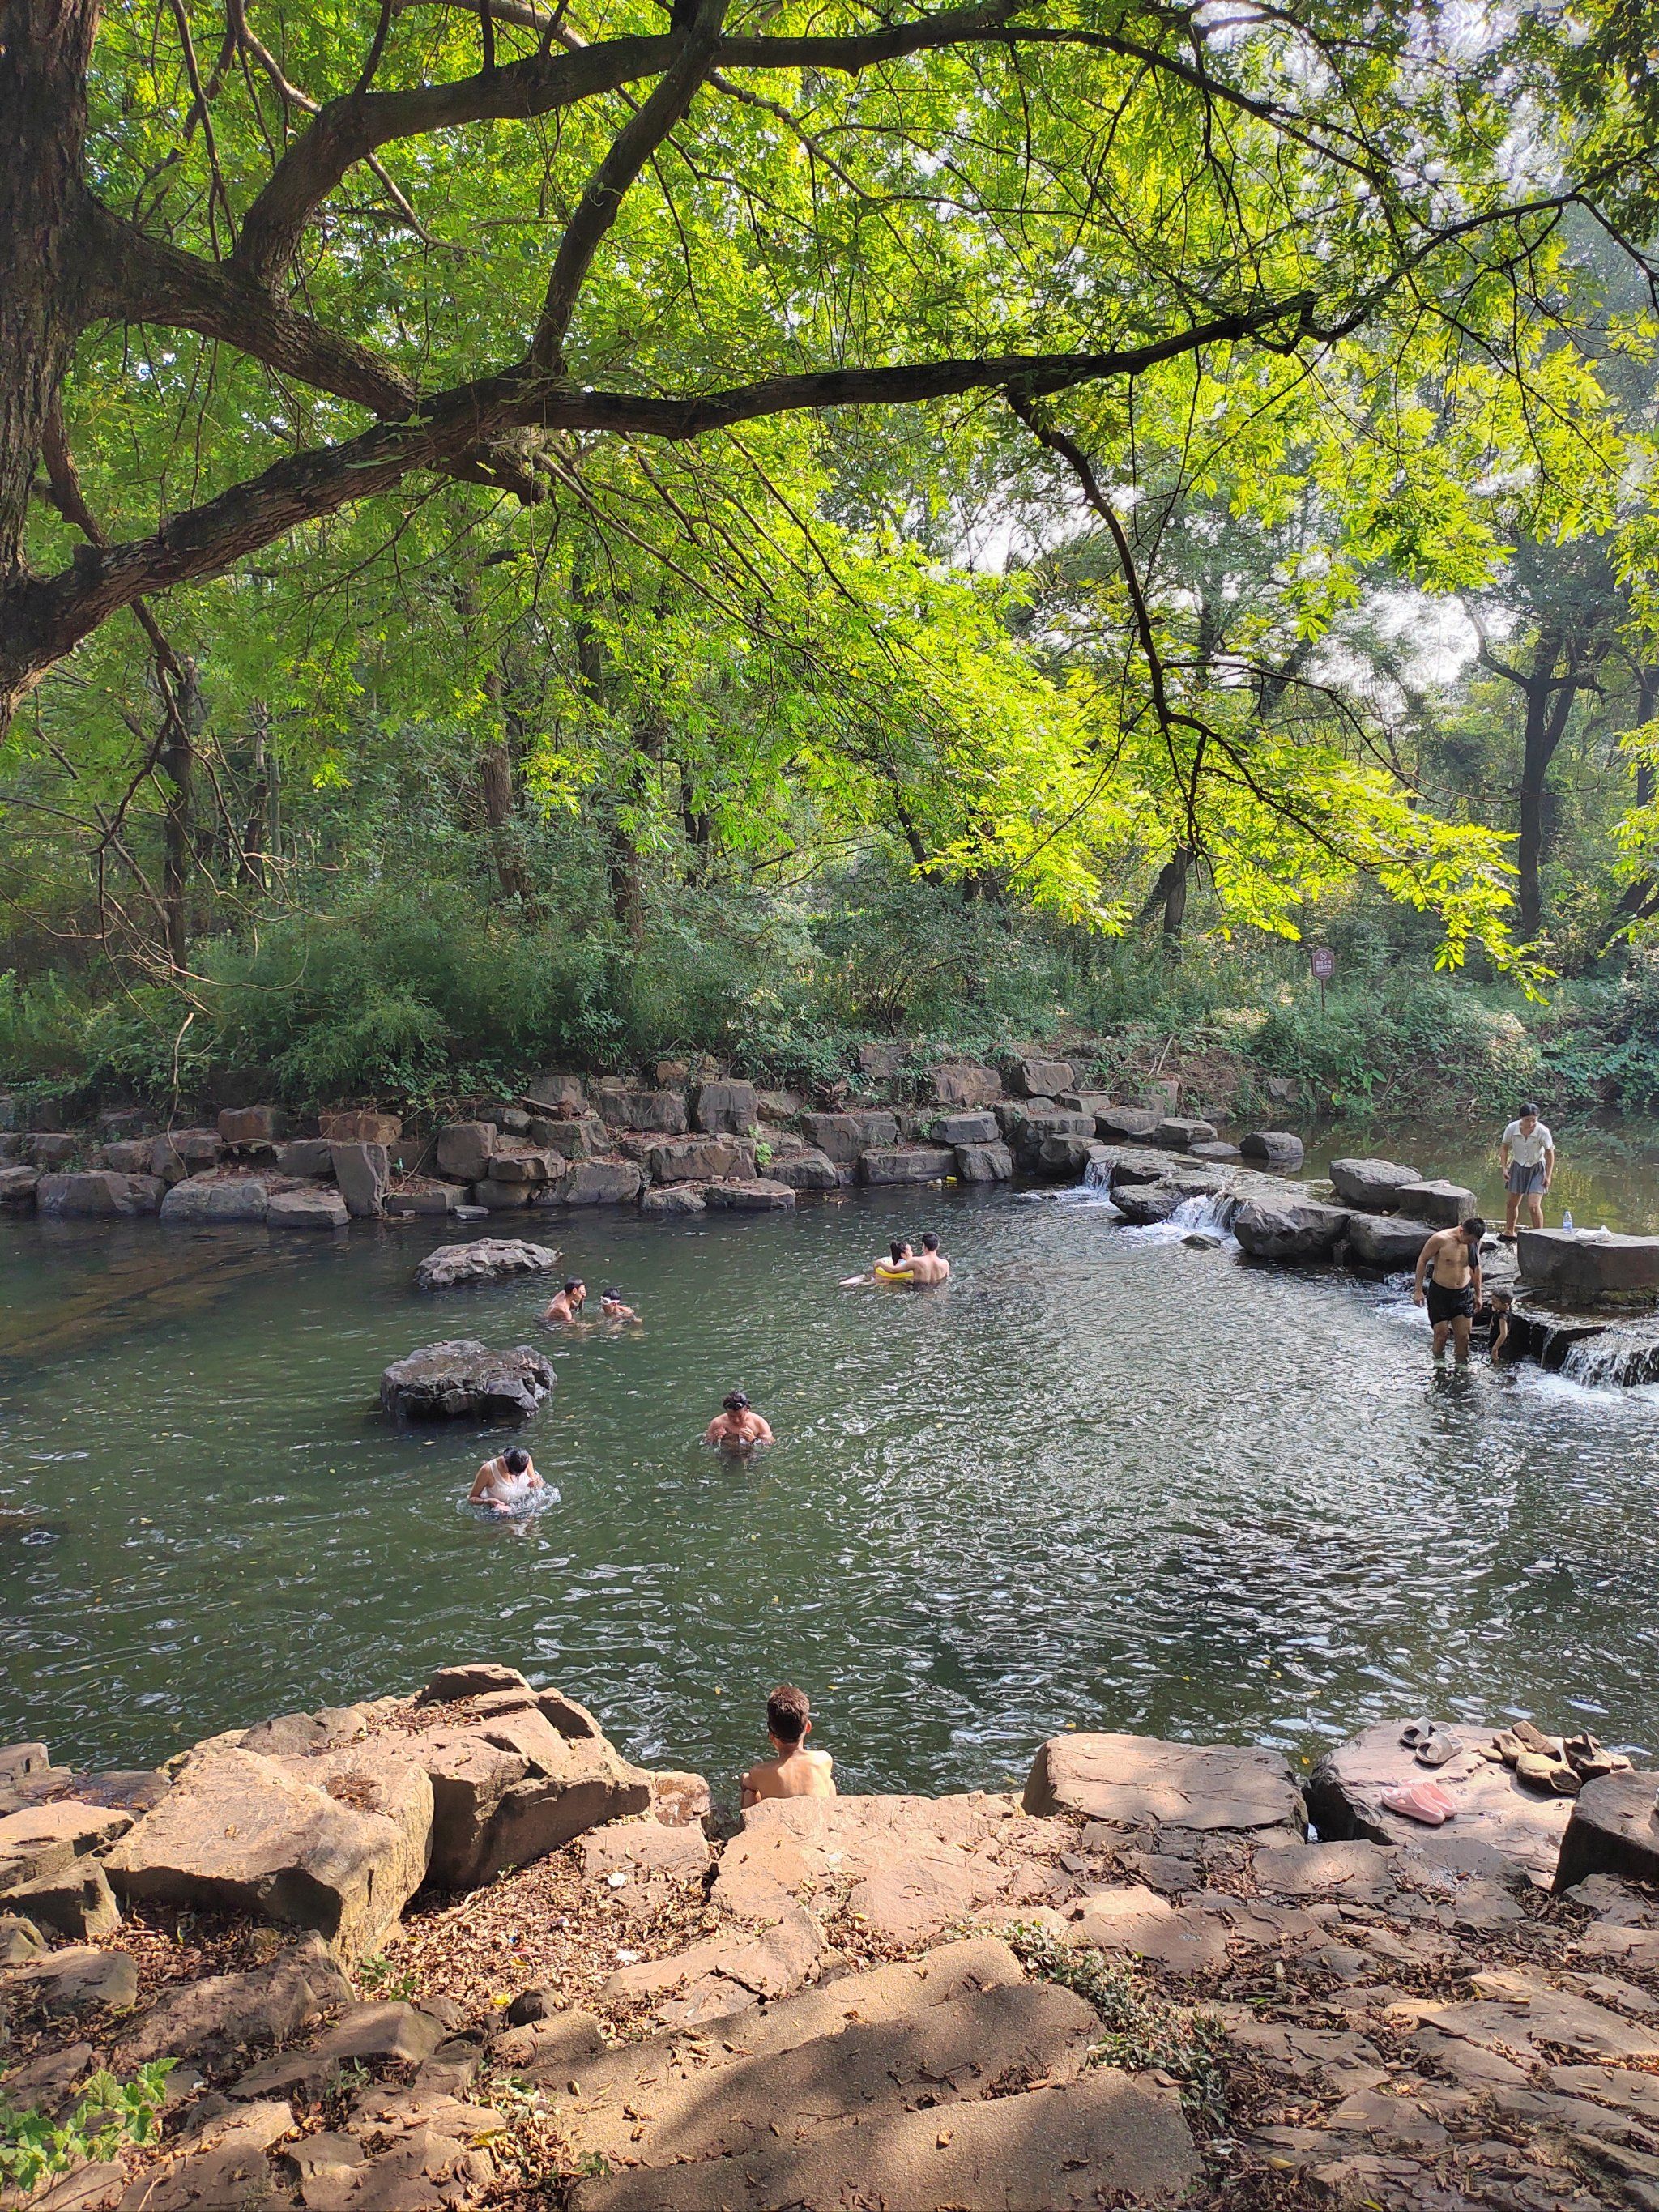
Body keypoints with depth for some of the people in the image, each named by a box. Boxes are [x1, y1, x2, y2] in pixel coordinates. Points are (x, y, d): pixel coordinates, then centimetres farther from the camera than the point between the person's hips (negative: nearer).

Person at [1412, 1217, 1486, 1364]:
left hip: (1463, 1294, 4)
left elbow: (1476, 1267, 13)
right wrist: (1418, 1290, -8)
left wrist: (1478, 1294, 18)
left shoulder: (1475, 1242, -3)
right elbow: (1422, 1260, -8)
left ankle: (1462, 1366, 15)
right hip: (1439, 1293, -4)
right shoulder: (1441, 1239, -19)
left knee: (1463, 1336, 3)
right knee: (1441, 1334, 0)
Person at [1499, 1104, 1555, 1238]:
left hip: (1536, 1169, -3)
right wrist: (1505, 1168, -7)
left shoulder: (1543, 1132, -24)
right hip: (1518, 1167, 3)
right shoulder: (1512, 1128, -18)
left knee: (1534, 1206, -13)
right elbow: (1504, 1147, -1)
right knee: (1511, 1203, 15)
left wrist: (1549, 1175, -8)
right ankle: (1509, 1232, 35)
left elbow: (1549, 1153, -10)